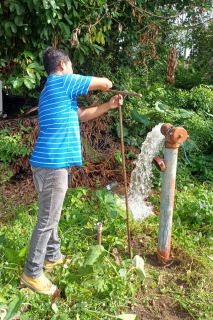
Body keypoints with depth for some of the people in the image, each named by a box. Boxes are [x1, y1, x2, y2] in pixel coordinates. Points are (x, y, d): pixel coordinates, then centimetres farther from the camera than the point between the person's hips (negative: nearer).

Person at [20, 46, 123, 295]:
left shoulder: (55, 89, 20)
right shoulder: (62, 82, -10)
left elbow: (81, 115, 25)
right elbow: (105, 83, -7)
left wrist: (109, 105, 21)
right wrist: (104, 86, 17)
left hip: (53, 161, 10)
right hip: (52, 163, -10)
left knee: (52, 216, 21)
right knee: (47, 220, -1)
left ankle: (53, 256, 37)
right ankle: (32, 273, 12)